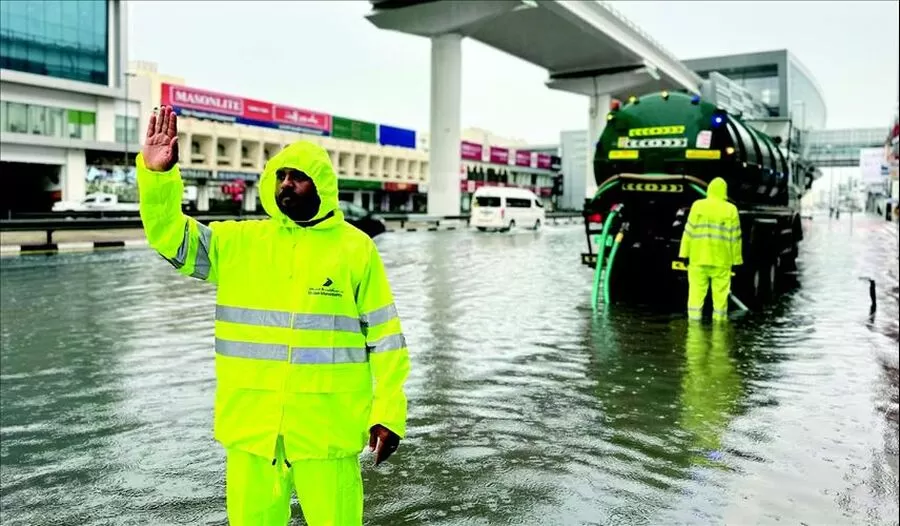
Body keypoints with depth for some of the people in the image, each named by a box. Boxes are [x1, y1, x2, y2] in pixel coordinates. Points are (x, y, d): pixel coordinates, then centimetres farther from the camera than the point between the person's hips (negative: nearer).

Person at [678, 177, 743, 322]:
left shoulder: (697, 206, -1)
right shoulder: (731, 210, -2)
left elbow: (689, 231, -2)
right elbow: (735, 237, -1)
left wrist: (684, 254, 3)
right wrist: (737, 260, 5)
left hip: (698, 259, 1)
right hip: (721, 261, 0)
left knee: (696, 294, 4)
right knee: (720, 296, 6)